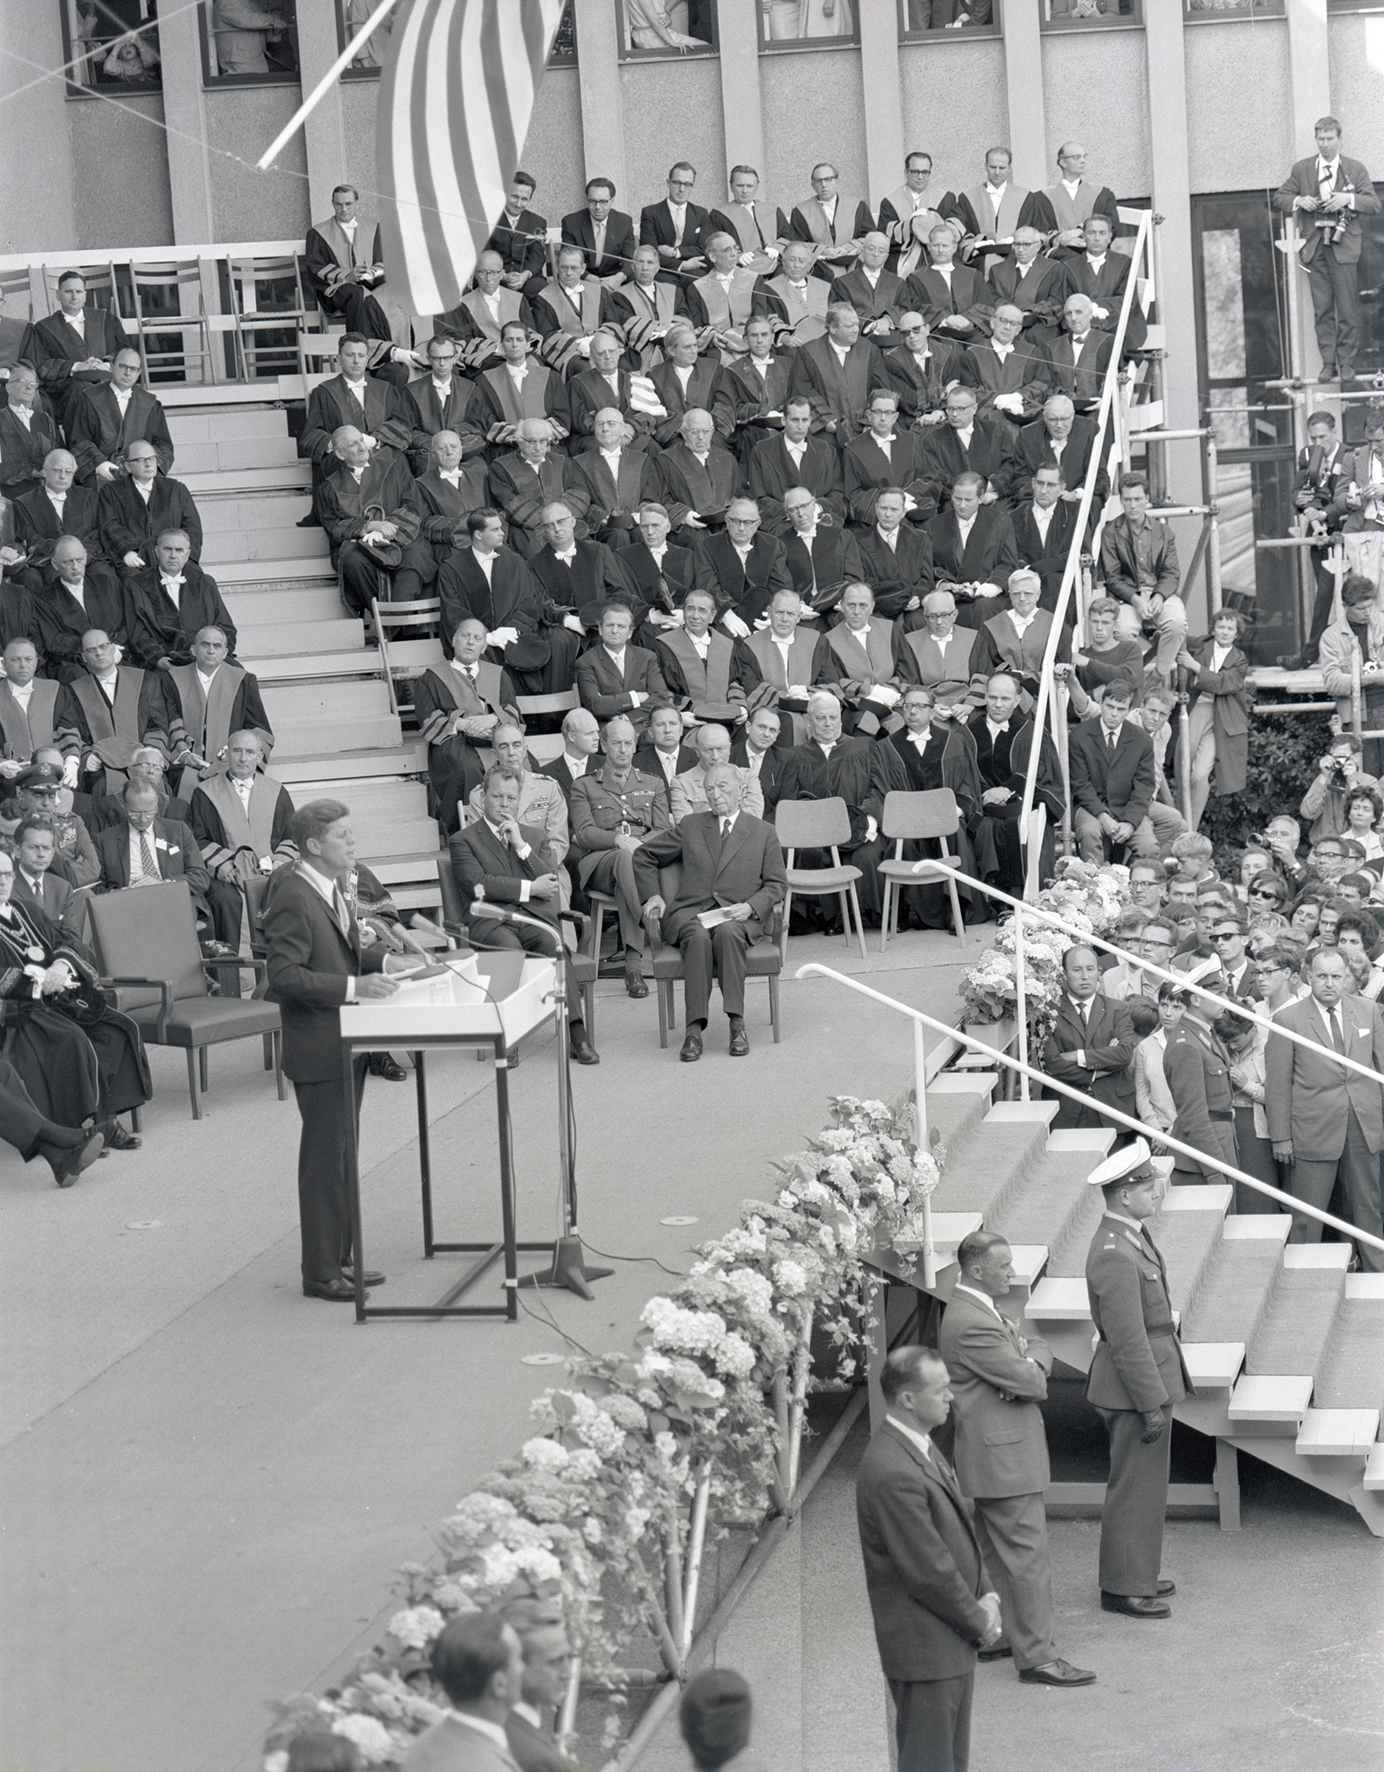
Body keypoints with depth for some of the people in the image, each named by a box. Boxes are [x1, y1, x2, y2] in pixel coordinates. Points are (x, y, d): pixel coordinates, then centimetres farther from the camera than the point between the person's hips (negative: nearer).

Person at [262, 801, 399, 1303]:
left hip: (346, 1044, 10)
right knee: (325, 1158, -3)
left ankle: (339, 1258, 26)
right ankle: (320, 1273, 5)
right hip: (318, 1047, -10)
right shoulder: (293, 897, -20)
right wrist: (353, 987, -29)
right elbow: (284, 975, -25)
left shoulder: (332, 889, 10)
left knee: (343, 1154, 16)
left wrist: (382, 957, 8)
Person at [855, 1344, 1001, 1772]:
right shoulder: (892, 1473, -27)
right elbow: (928, 1571, -24)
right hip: (925, 1648, -10)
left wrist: (986, 1597, 4)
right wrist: (979, 1622, -11)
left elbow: (960, 1530, 16)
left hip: (952, 1642, 10)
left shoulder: (921, 1448, 7)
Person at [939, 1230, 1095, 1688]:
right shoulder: (971, 1325, -23)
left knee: (997, 1552, 19)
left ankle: (992, 1634, 29)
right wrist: (1030, 1371, 0)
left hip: (993, 1455, 11)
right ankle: (1036, 1656, -4)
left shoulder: (979, 1310, 12)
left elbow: (1039, 1348, 11)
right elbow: (1031, 1385, -23)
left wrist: (1030, 1362, -11)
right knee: (1027, 1555, -7)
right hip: (1002, 1458, -11)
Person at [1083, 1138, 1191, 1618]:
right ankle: (1124, 1588, 9)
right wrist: (1152, 1404, -21)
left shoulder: (1131, 1236, 9)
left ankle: (1134, 1575, 30)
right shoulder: (1114, 1255, -25)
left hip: (1153, 1374, 10)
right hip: (1136, 1385, -10)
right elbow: (1127, 1339, -24)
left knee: (1144, 1484, 19)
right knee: (1135, 1487, -1)